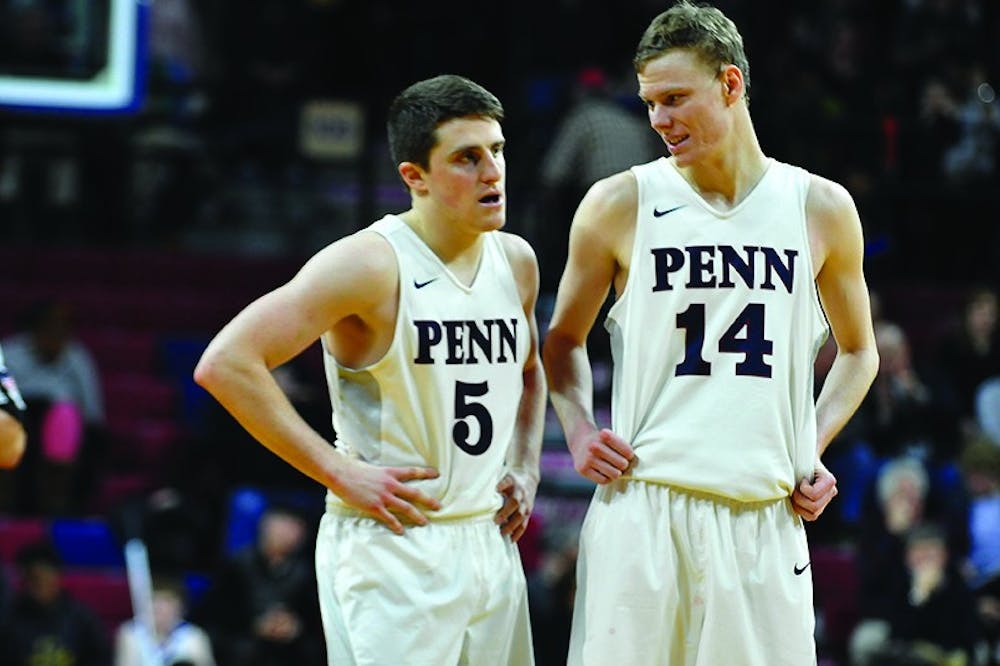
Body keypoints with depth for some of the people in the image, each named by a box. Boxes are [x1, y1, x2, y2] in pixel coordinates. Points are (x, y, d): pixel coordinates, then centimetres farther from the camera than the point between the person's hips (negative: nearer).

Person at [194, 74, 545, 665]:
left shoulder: (516, 261, 8)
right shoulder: (370, 265, -15)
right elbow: (225, 365, -21)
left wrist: (526, 467, 12)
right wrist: (340, 473, -19)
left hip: (491, 544, 7)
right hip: (391, 549, -7)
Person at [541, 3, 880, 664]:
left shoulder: (821, 208, 7)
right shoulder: (619, 205, 4)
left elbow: (858, 351, 21)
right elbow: (565, 340, 16)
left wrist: (812, 450, 7)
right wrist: (579, 431, -1)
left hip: (765, 512, 1)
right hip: (644, 505, -1)